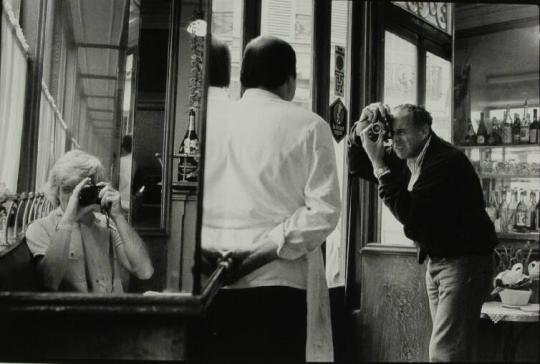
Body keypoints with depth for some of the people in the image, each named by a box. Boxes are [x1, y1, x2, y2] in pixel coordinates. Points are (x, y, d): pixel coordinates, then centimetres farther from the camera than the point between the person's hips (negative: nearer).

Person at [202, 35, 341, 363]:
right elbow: (323, 212, -10)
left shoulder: (211, 125, 7)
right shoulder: (308, 126, -1)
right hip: (280, 284, -3)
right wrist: (261, 251, -11)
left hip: (215, 285, 4)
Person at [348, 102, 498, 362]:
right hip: (436, 260, 8)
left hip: (465, 260, -8)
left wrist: (379, 163, -24)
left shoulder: (447, 162, -21)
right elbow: (357, 168, 12)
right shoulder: (405, 158, 5)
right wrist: (361, 129, -6)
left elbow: (408, 212, -26)